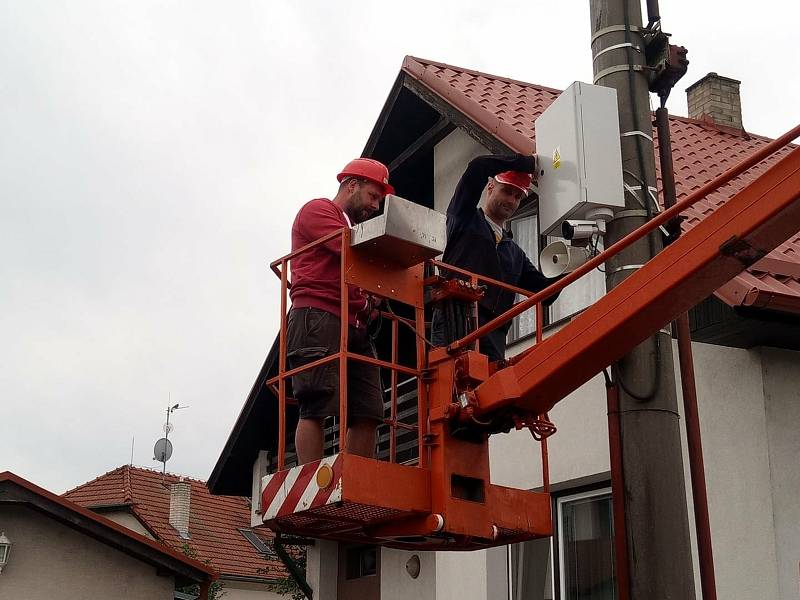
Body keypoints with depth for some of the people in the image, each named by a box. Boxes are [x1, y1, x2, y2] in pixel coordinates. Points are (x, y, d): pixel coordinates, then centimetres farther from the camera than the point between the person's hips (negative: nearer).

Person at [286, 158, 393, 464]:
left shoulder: (355, 228, 32)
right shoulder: (318, 209, 6)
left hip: (354, 325, 9)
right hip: (318, 317, -8)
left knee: (367, 414, -2)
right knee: (316, 407, -15)